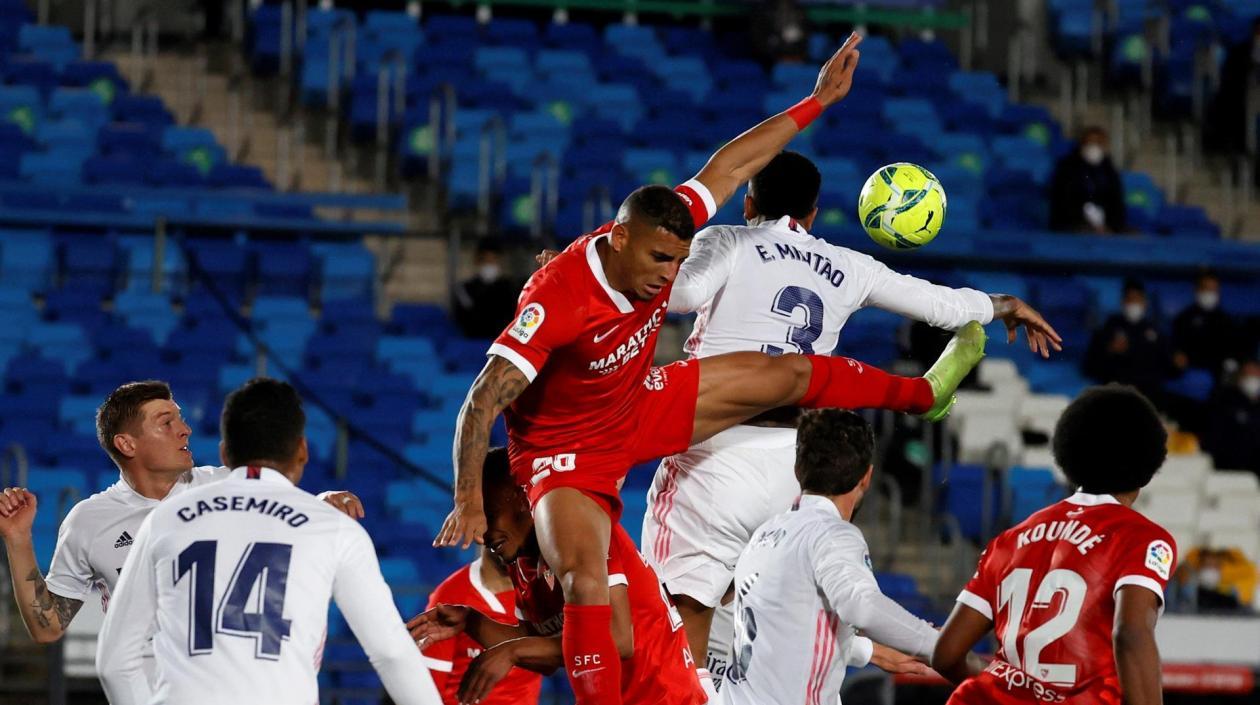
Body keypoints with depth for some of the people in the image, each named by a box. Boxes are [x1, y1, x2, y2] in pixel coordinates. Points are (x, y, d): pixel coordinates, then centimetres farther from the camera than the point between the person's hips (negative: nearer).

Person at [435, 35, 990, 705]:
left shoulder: (661, 240, -20)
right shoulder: (558, 300, -39)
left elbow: (727, 168, -6)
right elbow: (482, 403, -37)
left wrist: (817, 101, -3)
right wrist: (468, 502, -42)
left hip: (640, 407, 7)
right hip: (566, 449, -7)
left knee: (788, 375, 12)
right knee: (585, 581, -30)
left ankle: (924, 392, 39)